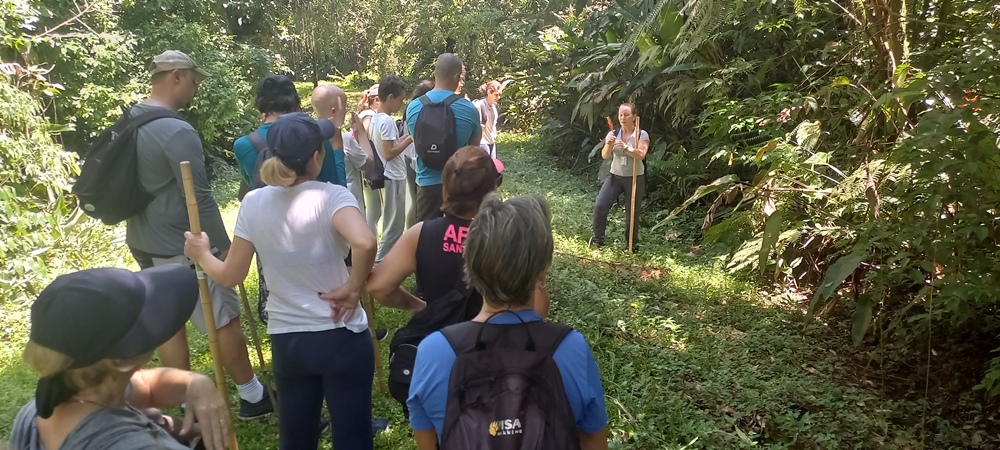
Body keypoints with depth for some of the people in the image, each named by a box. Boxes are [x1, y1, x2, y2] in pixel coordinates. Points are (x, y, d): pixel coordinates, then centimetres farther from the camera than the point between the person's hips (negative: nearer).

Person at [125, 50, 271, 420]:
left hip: (143, 243, 9)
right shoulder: (177, 132, -23)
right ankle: (253, 397, 17)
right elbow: (199, 199, -23)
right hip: (182, 248, -9)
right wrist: (225, 248, -15)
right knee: (225, 322, 4)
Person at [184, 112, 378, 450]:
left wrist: (201, 254, 22)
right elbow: (365, 243, -36)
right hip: (342, 337, -4)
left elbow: (230, 276, 2)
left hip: (286, 341, 5)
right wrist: (353, 288, -19)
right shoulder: (331, 196, -16)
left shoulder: (253, 203, -3)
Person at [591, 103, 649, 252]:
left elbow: (641, 155, -21)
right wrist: (608, 144, -29)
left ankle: (632, 244, 21)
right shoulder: (613, 134, 1)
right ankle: (598, 239, 3)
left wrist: (626, 147, -37)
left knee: (632, 213, 5)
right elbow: (605, 156, -7)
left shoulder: (642, 134, -6)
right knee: (600, 206, -12)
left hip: (635, 178, -2)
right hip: (615, 176, 2)